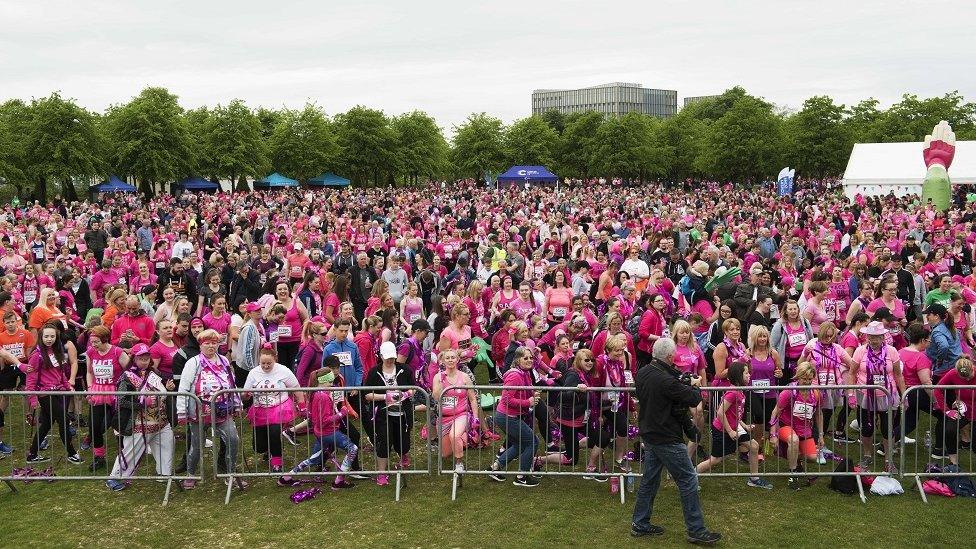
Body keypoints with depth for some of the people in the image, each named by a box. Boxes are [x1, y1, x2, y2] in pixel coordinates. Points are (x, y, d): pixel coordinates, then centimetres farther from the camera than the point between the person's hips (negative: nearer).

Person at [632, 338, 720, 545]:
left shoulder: (642, 373, 1)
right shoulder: (667, 381, -26)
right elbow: (694, 400, -19)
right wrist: (695, 386, 4)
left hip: (649, 435, 9)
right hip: (667, 439, -9)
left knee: (650, 480, 17)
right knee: (689, 481, 0)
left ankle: (640, 524, 24)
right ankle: (696, 531, 6)